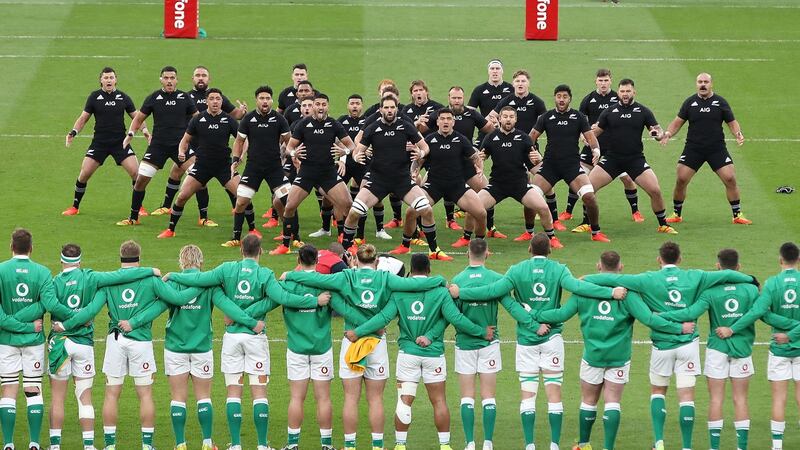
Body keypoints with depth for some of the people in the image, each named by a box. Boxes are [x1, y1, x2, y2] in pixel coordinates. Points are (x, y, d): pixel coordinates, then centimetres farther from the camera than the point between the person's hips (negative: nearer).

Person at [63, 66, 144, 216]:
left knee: (136, 173, -11)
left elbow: (136, 116, 10)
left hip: (120, 142, 0)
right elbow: (83, 118, 6)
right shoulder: (94, 97, 1)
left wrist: (144, 129, -9)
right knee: (84, 174, -8)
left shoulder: (123, 97, 3)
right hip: (99, 142, 0)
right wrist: (73, 132, -9)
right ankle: (75, 207, 9)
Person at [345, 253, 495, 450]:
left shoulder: (399, 292, -4)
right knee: (439, 401, 7)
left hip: (408, 353, 1)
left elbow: (384, 317, -8)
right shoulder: (441, 292, -7)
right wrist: (482, 332, -3)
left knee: (404, 401, 5)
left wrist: (357, 332, 0)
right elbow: (456, 318, -12)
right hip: (434, 354, -1)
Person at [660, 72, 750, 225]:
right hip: (693, 148, 0)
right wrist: (668, 133, -10)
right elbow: (678, 122, 8)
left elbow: (732, 122, 7)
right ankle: (676, 215, 10)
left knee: (730, 179, -10)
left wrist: (738, 134, -13)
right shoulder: (690, 102, 4)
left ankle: (737, 215, 4)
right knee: (681, 180, -8)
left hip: (717, 149, 0)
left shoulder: (720, 102, 2)